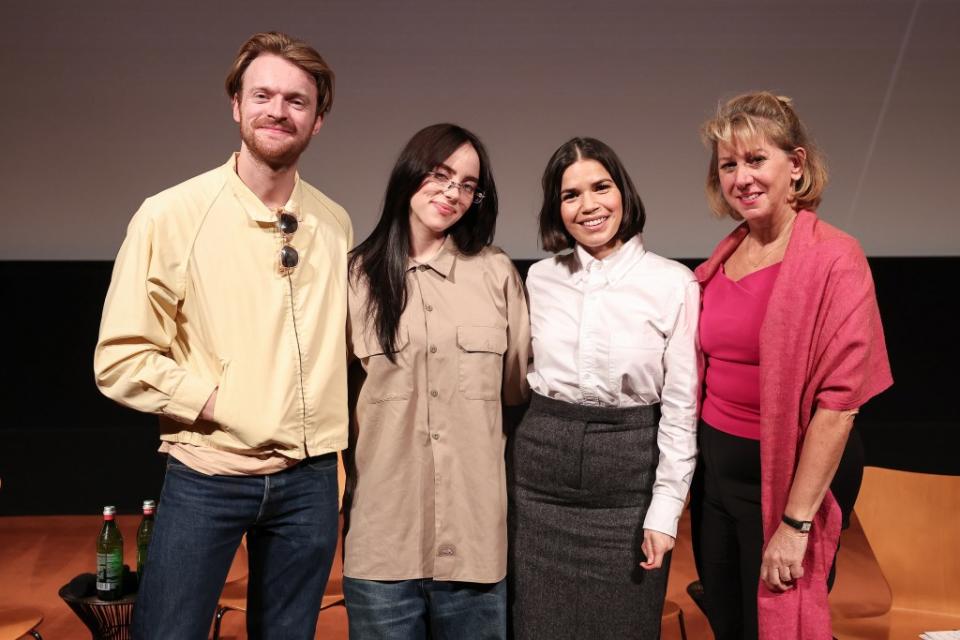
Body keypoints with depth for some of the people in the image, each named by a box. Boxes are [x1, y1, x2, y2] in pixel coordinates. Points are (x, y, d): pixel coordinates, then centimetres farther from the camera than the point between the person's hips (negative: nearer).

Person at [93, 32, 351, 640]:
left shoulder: (335, 224, 3)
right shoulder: (170, 216, -8)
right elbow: (120, 357, -8)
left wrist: (337, 437, 7)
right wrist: (214, 401, -16)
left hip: (310, 479, 4)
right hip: (206, 476, -3)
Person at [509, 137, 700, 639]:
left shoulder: (674, 284, -7)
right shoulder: (540, 279, 3)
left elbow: (681, 406, -7)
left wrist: (665, 508, -8)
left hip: (627, 475, -2)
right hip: (541, 469, 3)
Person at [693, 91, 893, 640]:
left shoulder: (833, 259, -15)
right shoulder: (723, 258, 5)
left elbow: (838, 401, -19)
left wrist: (795, 522, -19)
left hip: (788, 473, -6)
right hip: (717, 465, 6)